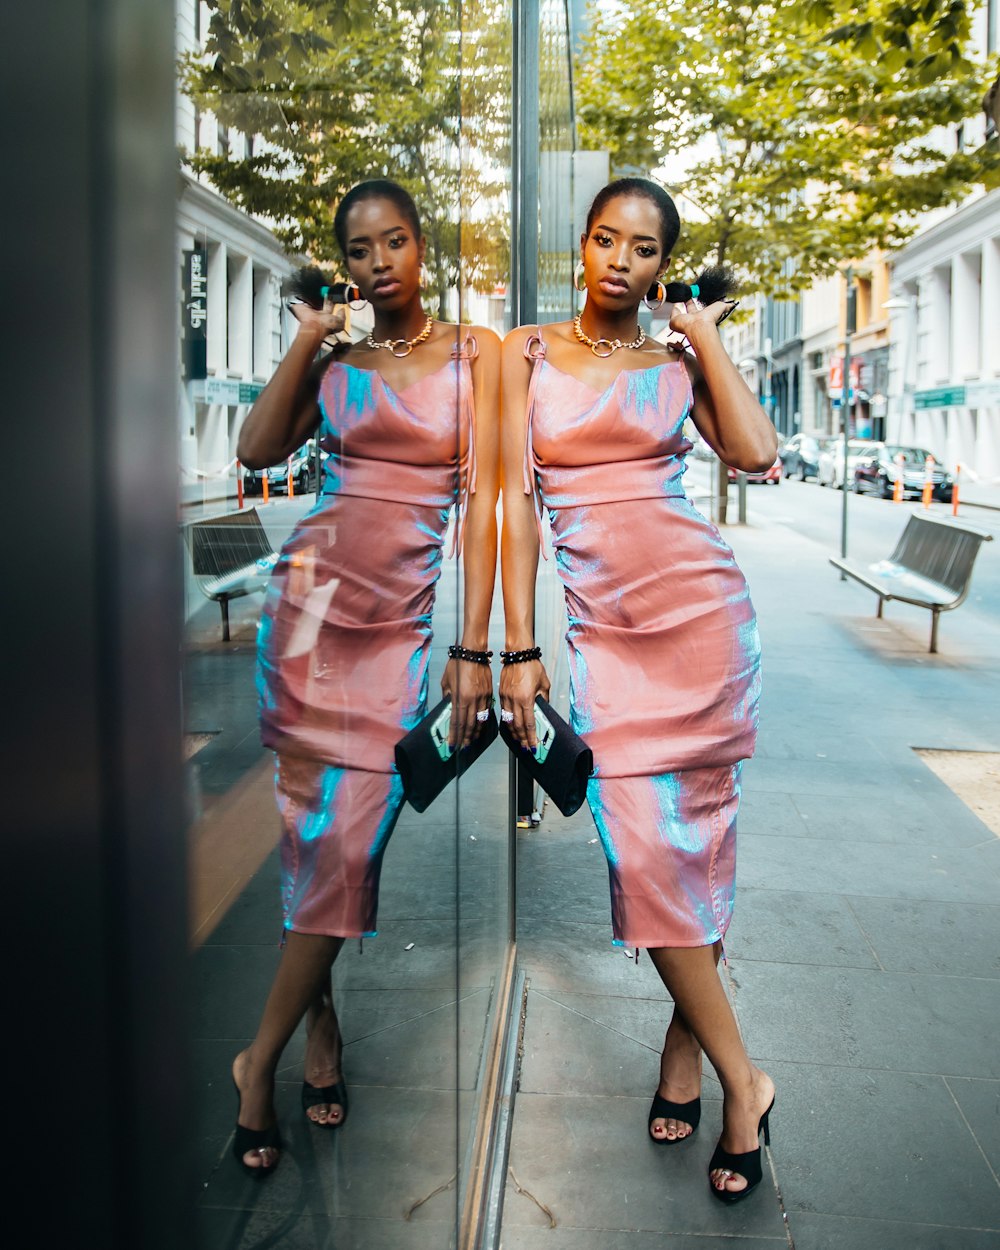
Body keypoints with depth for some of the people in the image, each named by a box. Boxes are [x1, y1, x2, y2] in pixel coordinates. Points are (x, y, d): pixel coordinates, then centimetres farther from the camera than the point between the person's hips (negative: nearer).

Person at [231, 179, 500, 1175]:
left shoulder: (473, 352, 6)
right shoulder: (335, 361, 11)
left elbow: (481, 502, -2)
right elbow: (257, 451, -3)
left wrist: (472, 646, -8)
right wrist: (308, 337, -3)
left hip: (403, 615, -1)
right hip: (313, 594, 2)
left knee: (352, 832, -4)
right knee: (315, 820, 3)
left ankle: (262, 1057, 11)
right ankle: (317, 1019, 23)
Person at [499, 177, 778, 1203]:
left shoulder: (677, 362, 9)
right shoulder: (529, 352, 9)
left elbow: (755, 455, -9)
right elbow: (518, 498, 2)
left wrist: (704, 335, 1)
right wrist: (519, 647, -4)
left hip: (700, 611, 0)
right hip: (604, 625, 0)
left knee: (696, 826, 1)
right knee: (640, 845, -7)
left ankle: (685, 1041, 20)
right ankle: (740, 1078, 7)